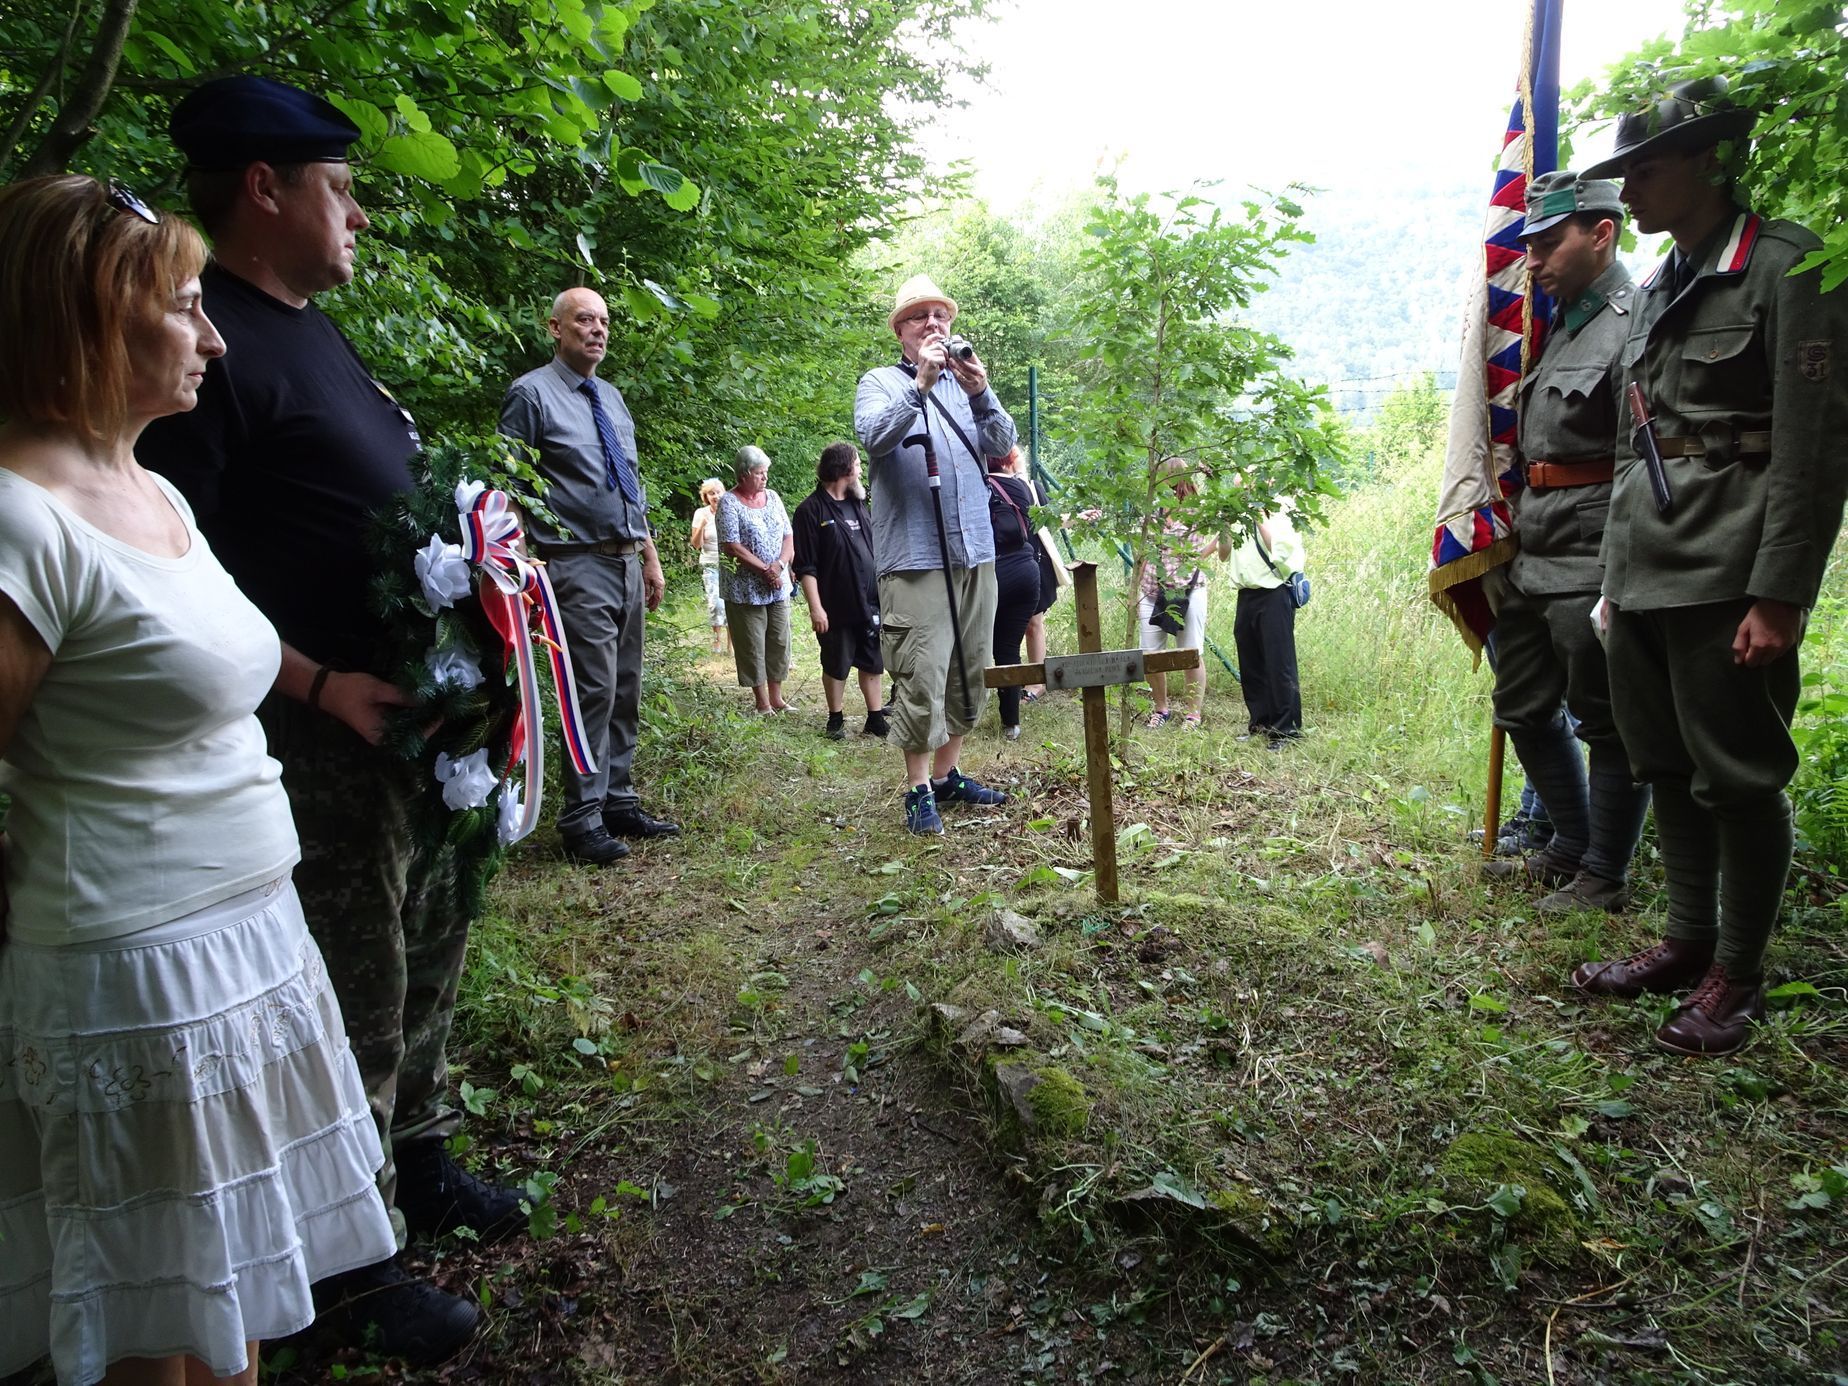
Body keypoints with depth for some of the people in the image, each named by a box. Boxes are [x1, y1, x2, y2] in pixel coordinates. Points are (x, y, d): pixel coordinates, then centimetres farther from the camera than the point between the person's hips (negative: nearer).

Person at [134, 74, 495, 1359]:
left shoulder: (315, 331, 15)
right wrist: (321, 686, -22)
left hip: (420, 711, 9)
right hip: (327, 730, -9)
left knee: (430, 948, 20)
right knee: (357, 999, 3)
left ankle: (418, 1158, 41)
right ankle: (358, 1261, 23)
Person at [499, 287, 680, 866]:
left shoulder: (612, 398, 18)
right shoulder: (532, 394, -4)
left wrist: (650, 556, 18)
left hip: (628, 563, 8)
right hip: (579, 565, -7)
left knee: (626, 691, 11)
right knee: (595, 689, -10)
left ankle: (620, 803, 21)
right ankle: (583, 821, 1)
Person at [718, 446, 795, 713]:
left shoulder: (773, 497, 10)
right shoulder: (729, 503, -8)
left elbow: (789, 536, 8)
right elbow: (731, 546, -15)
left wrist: (779, 565, -10)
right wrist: (765, 569, -16)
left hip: (778, 587, 6)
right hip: (746, 589, -6)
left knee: (779, 642, 8)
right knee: (753, 646, 1)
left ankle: (776, 697, 19)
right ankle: (761, 701, 10)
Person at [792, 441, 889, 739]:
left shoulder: (858, 504, 12)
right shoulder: (811, 510, -10)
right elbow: (805, 566, -13)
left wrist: (884, 589, 16)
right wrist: (815, 607, -17)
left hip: (870, 602, 6)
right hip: (837, 607, -6)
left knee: (872, 664, 9)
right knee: (836, 666, 7)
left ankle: (876, 720, 17)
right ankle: (836, 720, 21)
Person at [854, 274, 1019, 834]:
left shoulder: (965, 383, 16)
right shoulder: (880, 382, 3)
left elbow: (1003, 445, 4)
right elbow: (875, 437, -16)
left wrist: (980, 393, -11)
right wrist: (921, 382, -23)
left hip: (975, 553, 6)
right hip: (915, 557, -5)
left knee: (969, 673, 11)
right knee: (922, 677, -8)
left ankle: (947, 773, 23)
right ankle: (918, 789, 3)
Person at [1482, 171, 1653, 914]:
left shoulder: (1636, 326, -11)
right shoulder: (1559, 327, 17)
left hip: (1594, 569, -9)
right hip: (1532, 564, 10)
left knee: (1609, 725, 2)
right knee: (1524, 711, 16)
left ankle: (1604, 877, 15)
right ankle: (1571, 848, 33)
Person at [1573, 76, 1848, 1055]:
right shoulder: (1657, 293, 16)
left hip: (1726, 576, -7)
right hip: (1644, 570, 8)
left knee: (1737, 775, 1)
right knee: (1667, 768, 13)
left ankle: (1737, 973, 14)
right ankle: (1688, 941, 27)